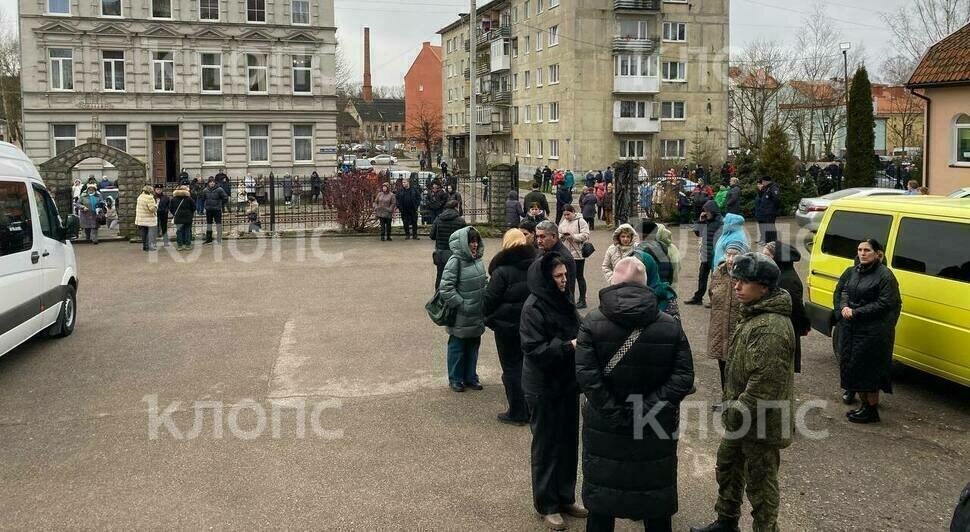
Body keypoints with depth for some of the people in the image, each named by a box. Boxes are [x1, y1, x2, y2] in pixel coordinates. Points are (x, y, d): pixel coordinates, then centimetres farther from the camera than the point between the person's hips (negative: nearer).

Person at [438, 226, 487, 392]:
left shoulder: (477, 259, 4)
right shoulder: (455, 261, -18)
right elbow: (446, 288, -20)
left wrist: (484, 303, 9)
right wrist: (461, 305, -18)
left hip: (476, 316, 7)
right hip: (460, 317, -7)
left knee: (473, 346, 17)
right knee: (457, 347, 8)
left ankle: (470, 377, 31)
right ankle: (455, 379, 23)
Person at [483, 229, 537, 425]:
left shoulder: (502, 271, -18)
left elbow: (489, 300, -15)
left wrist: (488, 318, 4)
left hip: (508, 326, -6)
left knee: (512, 367, 4)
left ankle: (517, 413, 9)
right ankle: (531, 409, 24)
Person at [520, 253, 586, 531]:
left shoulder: (562, 300, 5)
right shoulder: (533, 308, -18)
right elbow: (534, 350, -22)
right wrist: (569, 346, -26)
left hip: (568, 383, 7)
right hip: (544, 388, -7)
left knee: (569, 443, 15)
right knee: (547, 445, 6)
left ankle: (565, 497, 32)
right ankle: (546, 505, 21)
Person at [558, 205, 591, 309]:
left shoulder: (581, 221, -7)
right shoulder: (563, 223, 12)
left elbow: (585, 235, -15)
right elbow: (558, 235, 15)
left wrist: (573, 236, -22)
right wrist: (561, 236, -7)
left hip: (578, 254, -6)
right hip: (566, 254, 6)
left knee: (579, 276, 1)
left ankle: (582, 300, 8)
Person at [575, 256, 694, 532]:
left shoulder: (592, 322, -7)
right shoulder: (670, 325, -3)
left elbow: (586, 375, -18)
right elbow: (683, 377, -10)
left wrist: (614, 414, -16)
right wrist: (649, 407, -13)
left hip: (604, 428, -1)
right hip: (656, 432, 1)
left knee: (601, 502, 13)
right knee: (657, 499, 16)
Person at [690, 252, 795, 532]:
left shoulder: (771, 328, -27)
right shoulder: (754, 315, 8)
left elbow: (764, 381, -30)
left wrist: (736, 413, -21)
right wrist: (731, 410, 17)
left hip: (761, 423, -11)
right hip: (741, 417, 11)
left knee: (760, 484, 5)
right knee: (727, 467, 25)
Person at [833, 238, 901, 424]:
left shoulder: (885, 276, -10)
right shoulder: (851, 272, 12)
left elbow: (884, 304, -15)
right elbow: (838, 292, 15)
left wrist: (856, 312, -17)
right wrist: (843, 308, -6)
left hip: (873, 331, -7)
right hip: (849, 328, 7)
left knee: (869, 367, -3)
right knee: (851, 364, 10)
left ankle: (871, 409, 8)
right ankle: (864, 402, 25)